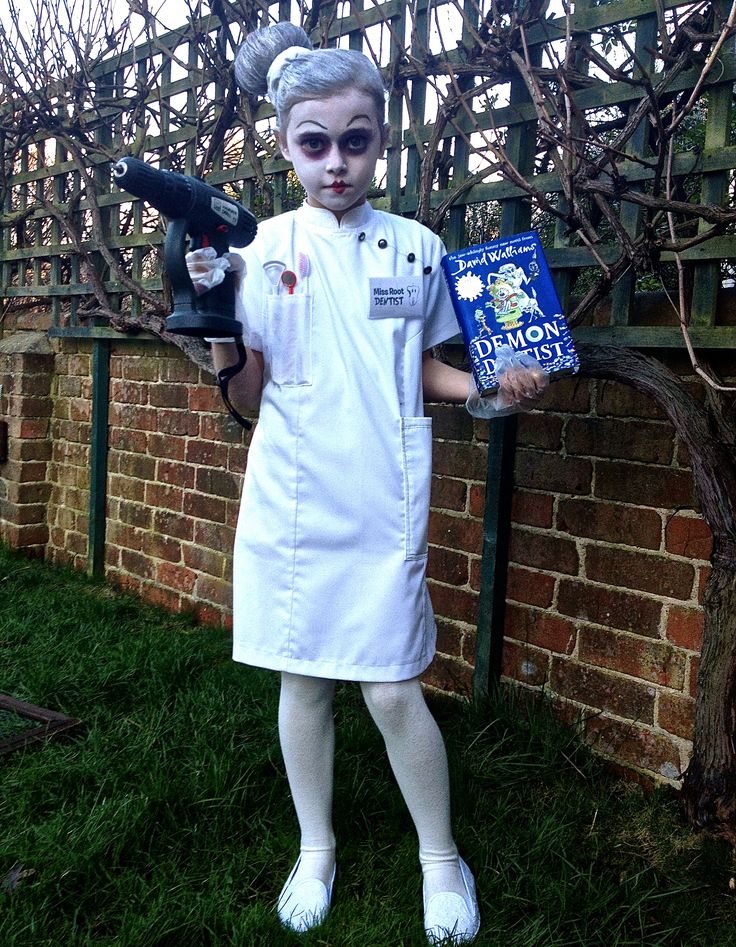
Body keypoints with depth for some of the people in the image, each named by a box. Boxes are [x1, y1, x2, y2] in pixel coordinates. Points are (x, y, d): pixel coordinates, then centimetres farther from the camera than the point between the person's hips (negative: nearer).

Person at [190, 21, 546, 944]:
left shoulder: (414, 247, 4)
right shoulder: (259, 248, 1)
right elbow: (249, 396, 1)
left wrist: (487, 386, -5)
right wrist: (217, 321, -16)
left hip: (384, 504, 0)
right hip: (289, 498, 1)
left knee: (392, 690, 2)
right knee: (303, 678, 11)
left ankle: (441, 858, 27)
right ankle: (315, 849, 34)